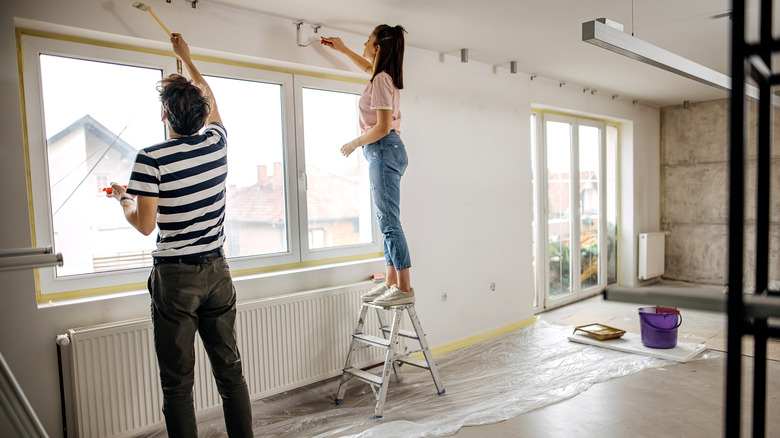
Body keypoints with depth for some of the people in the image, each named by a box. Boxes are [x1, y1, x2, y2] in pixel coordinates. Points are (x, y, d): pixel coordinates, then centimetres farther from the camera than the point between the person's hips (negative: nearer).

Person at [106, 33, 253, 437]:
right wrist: (186, 58, 35)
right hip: (217, 272, 5)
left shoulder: (151, 158, -12)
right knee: (230, 371, 12)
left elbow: (144, 224, -11)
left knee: (177, 383, 6)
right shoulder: (217, 143, 2)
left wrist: (122, 197, 10)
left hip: (174, 277, -4)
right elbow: (211, 101, 22)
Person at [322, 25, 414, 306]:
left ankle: (405, 288, -9)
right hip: (385, 153, 10)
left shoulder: (381, 80, -13)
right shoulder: (386, 75, 16)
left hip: (384, 150, -10)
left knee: (389, 222, -11)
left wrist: (354, 143, -7)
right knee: (387, 221, 10)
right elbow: (368, 67, 43)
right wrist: (343, 50, 48)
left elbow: (382, 127, -20)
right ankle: (391, 282, 15)